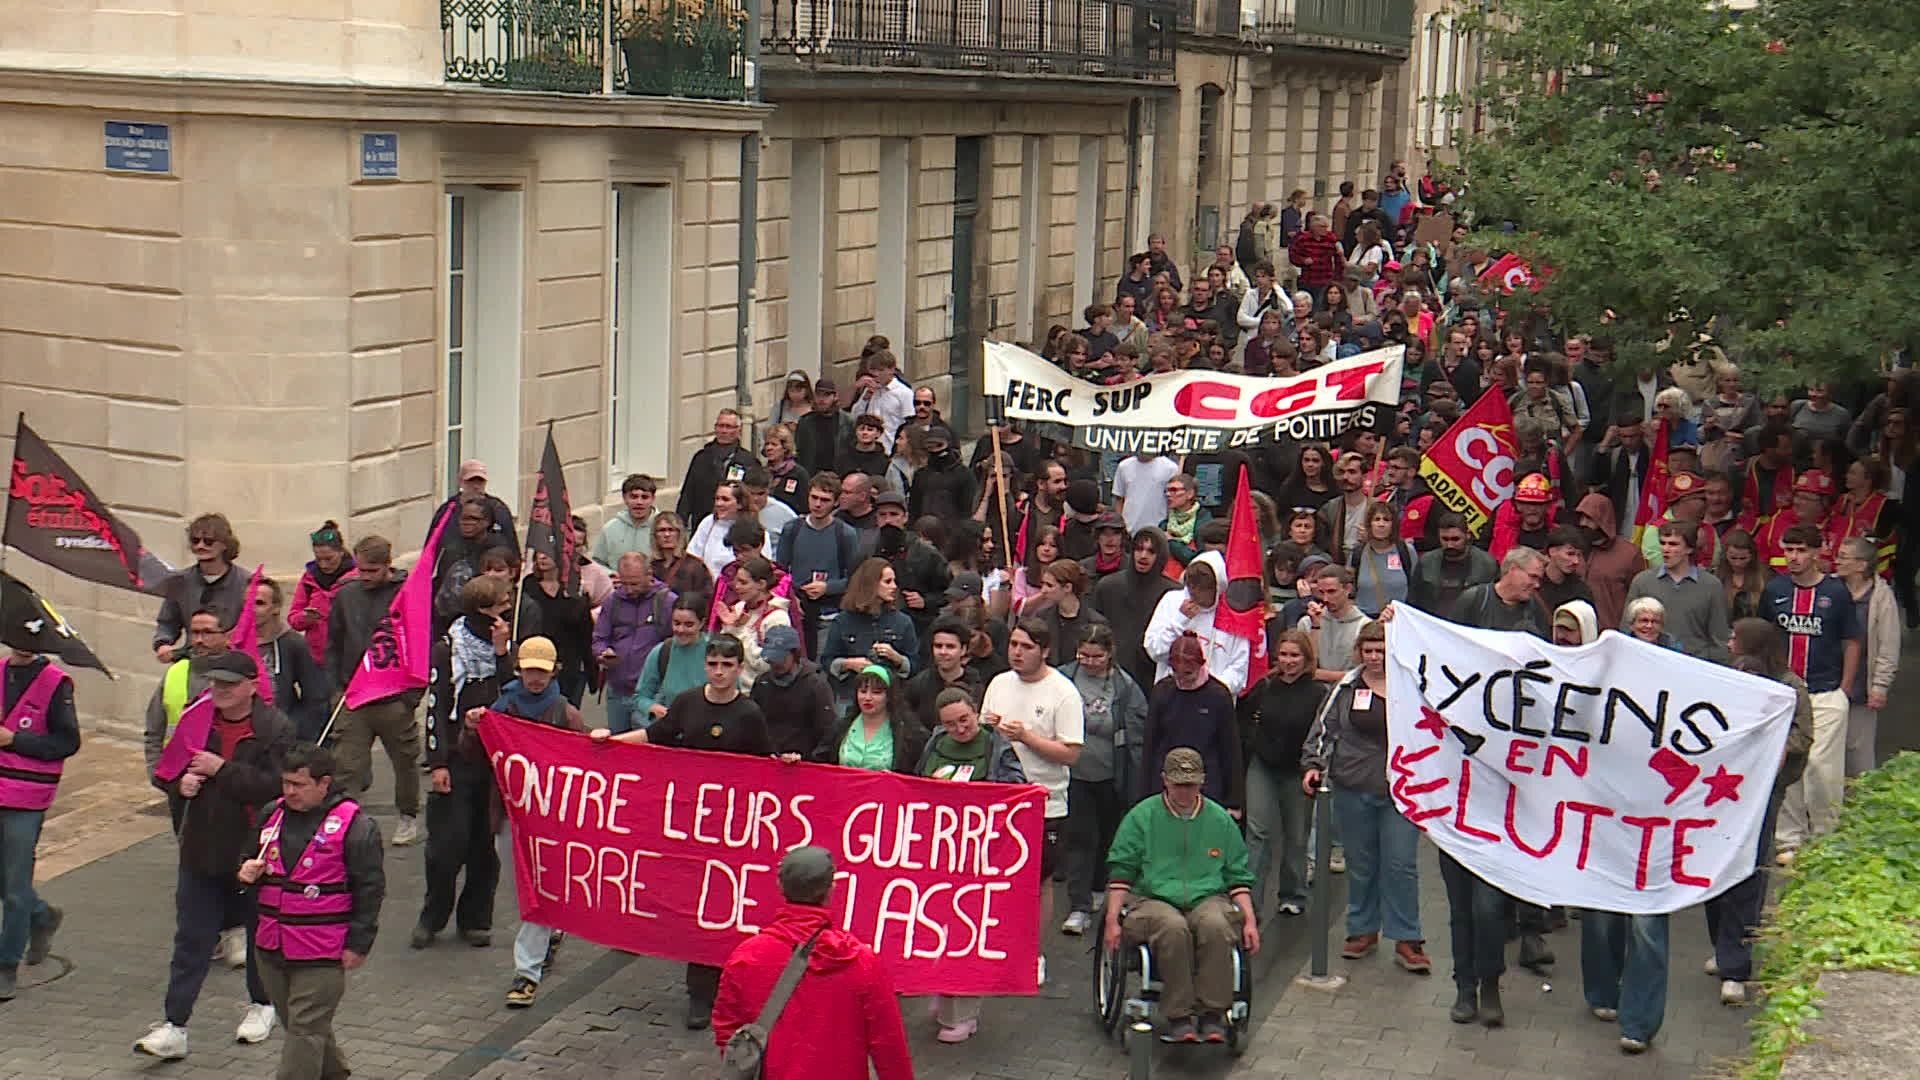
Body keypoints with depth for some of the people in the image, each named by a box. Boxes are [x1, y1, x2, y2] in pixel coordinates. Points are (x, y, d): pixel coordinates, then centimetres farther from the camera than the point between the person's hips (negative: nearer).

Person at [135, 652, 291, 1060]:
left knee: (260, 933, 15)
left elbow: (276, 786, -23)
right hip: (201, 851, 4)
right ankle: (174, 1027, 2)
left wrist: (223, 769, -22)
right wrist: (179, 781, -10)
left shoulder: (276, 728, -12)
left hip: (254, 853, -4)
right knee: (191, 939, 2)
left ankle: (261, 1004, 37)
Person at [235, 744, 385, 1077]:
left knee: (305, 1028, -5)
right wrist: (247, 872, -1)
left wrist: (358, 944, -11)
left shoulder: (354, 825, -11)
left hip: (322, 951, -7)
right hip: (271, 947, 7)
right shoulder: (271, 814, 8)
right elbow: (251, 859, 23)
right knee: (295, 1022, 19)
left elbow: (370, 888, -9)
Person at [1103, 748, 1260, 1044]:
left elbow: (1238, 877, 18)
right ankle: (1178, 1017, -28)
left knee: (1215, 925, -34)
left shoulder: (1220, 819, 16)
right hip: (1153, 900, -1)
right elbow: (1120, 872, 6)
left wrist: (1250, 921, 5)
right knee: (1173, 927, -36)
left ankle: (1213, 1015, -27)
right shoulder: (1142, 816, 9)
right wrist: (1112, 920, -5)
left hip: (1208, 899, 2)